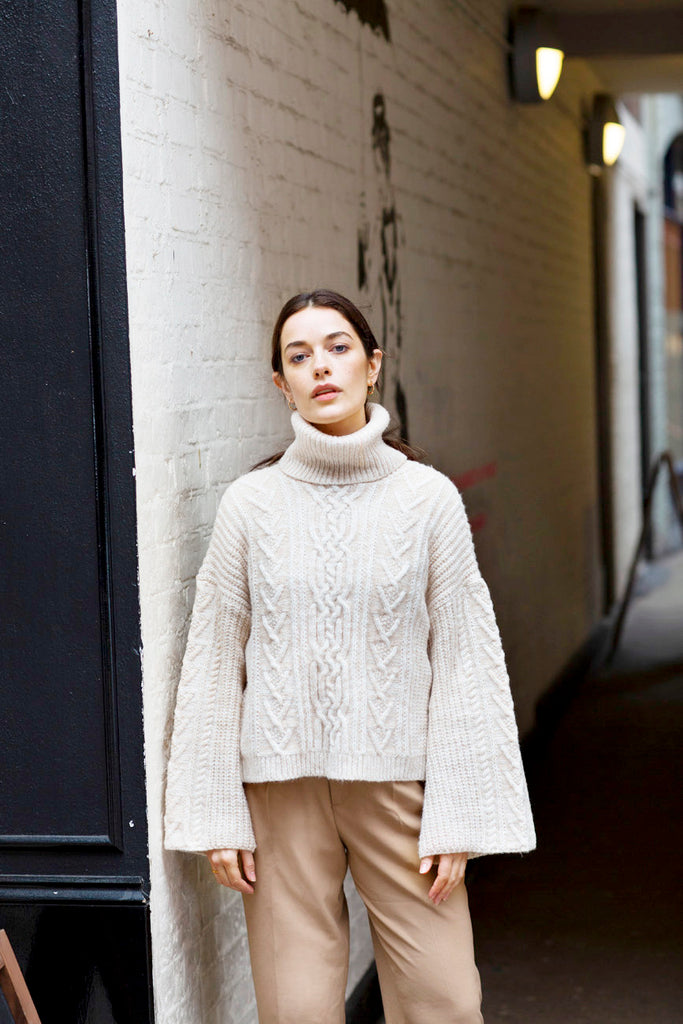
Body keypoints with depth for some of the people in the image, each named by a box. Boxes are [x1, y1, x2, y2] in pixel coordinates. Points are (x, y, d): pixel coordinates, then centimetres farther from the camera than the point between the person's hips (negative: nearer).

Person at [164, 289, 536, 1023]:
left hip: (399, 778, 0)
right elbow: (214, 663, 3)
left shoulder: (428, 497, 0)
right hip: (281, 783, 0)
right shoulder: (251, 503, 0)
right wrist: (215, 817, -1)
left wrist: (459, 816, -4)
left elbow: (464, 659, 0)